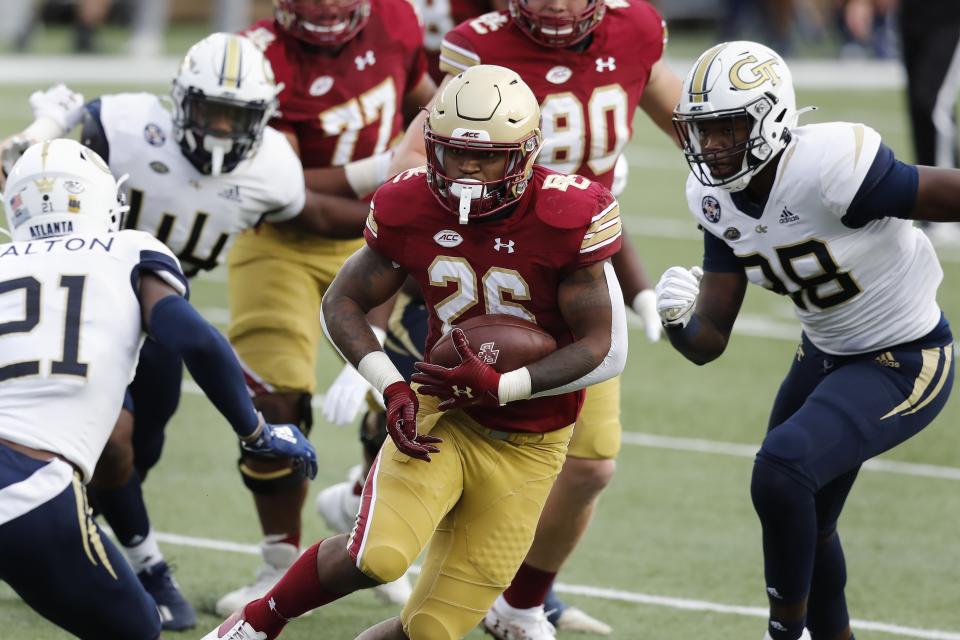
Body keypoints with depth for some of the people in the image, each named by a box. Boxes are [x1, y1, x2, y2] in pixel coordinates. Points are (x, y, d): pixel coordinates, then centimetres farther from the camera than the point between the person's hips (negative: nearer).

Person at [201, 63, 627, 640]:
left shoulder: (567, 219, -20)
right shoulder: (411, 208, -11)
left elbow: (608, 350, -17)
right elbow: (343, 303, 3)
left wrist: (499, 387, -26)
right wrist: (393, 387, -14)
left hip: (525, 446, 0)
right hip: (442, 413, 1)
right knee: (379, 557, -27)